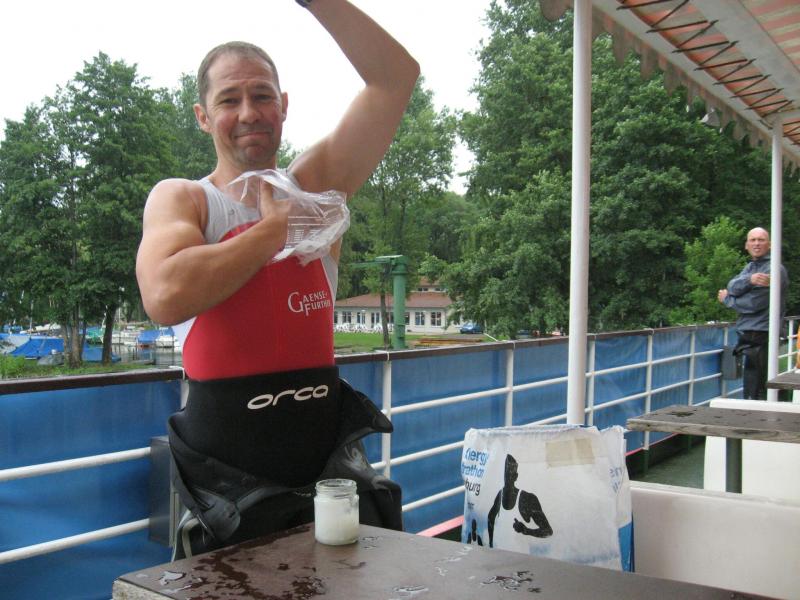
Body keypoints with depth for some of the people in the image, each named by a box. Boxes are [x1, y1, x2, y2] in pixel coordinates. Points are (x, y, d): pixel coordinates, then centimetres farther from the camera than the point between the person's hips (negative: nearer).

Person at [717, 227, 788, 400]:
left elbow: (754, 304, -17)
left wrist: (726, 299, -1)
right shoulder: (750, 267, 16)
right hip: (747, 336, 8)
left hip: (760, 339, -8)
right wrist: (749, 280, -23)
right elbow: (732, 287, -2)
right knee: (750, 392, 15)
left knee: (756, 393, -7)